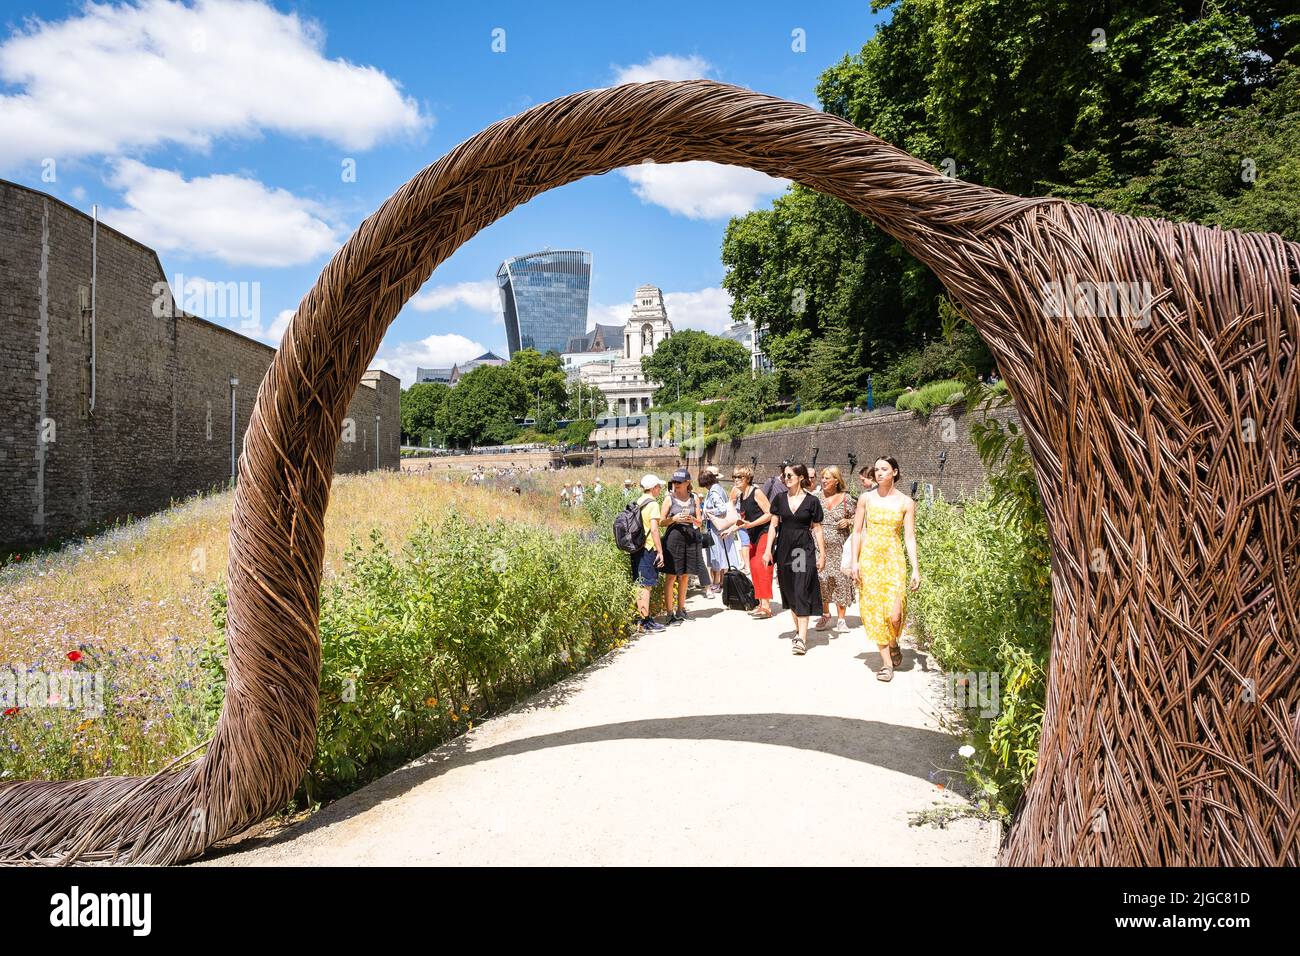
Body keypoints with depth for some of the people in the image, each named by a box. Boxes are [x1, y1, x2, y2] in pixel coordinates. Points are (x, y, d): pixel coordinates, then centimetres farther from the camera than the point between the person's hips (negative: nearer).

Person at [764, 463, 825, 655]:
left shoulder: (812, 501, -2)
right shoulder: (780, 499, 6)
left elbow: (817, 529, 2)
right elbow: (774, 525, 8)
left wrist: (822, 554, 1)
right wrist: (768, 550, 3)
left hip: (805, 549, -4)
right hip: (784, 549, 4)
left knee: (802, 592, -10)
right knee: (789, 591, 10)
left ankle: (802, 639, -11)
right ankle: (798, 630, 26)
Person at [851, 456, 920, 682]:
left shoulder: (906, 502, 1)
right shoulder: (866, 498, 4)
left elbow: (910, 537, 0)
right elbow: (857, 531, 6)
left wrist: (915, 568, -6)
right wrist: (855, 561, -2)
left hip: (894, 558, -1)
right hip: (869, 557, 1)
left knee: (894, 612, -12)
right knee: (874, 610, 0)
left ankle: (893, 644, 21)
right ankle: (886, 662, 10)